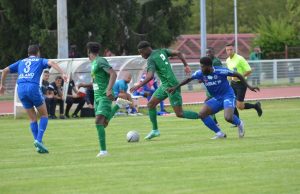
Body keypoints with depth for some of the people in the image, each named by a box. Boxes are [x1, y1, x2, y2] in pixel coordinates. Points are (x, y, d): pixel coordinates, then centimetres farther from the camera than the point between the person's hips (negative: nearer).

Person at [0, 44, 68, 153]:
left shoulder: (21, 62, 28)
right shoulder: (40, 61, 17)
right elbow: (51, 63, -4)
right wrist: (63, 74, -15)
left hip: (21, 89, 4)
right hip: (33, 87, -4)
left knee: (33, 118, 13)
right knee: (44, 115, 10)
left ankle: (38, 143, 4)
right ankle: (39, 140, -7)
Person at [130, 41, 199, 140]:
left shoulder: (151, 60, -16)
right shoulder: (162, 51, 9)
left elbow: (150, 76, -30)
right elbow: (178, 53, 6)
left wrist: (138, 86, -28)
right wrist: (186, 65, 9)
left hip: (171, 86, -9)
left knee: (179, 114, -6)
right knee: (150, 104, 12)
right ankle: (155, 130, 19)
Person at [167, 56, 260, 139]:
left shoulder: (220, 71, -20)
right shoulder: (200, 73, -7)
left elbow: (238, 75, -10)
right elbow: (189, 79, 10)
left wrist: (249, 87, -8)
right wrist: (176, 87, 10)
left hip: (228, 96, -6)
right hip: (216, 98, 6)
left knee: (228, 117, -29)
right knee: (202, 114, -12)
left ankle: (239, 123, 8)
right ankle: (219, 133, -2)